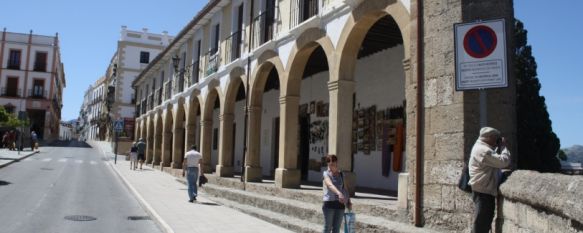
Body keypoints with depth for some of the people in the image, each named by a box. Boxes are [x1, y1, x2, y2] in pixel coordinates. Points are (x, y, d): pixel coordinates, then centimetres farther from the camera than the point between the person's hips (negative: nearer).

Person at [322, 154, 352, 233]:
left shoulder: (341, 175, 11)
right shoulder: (326, 174, -6)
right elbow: (330, 185, -25)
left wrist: (349, 201, 7)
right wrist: (339, 193, -43)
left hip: (340, 204, 5)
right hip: (329, 203, -5)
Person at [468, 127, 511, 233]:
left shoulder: (482, 148, 15)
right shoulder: (482, 150, -20)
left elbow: (496, 161, 25)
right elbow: (504, 162, -23)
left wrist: (500, 147, 11)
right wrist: (504, 146, -8)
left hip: (486, 191, 11)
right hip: (482, 192, -11)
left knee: (485, 220, 18)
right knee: (481, 222, -6)